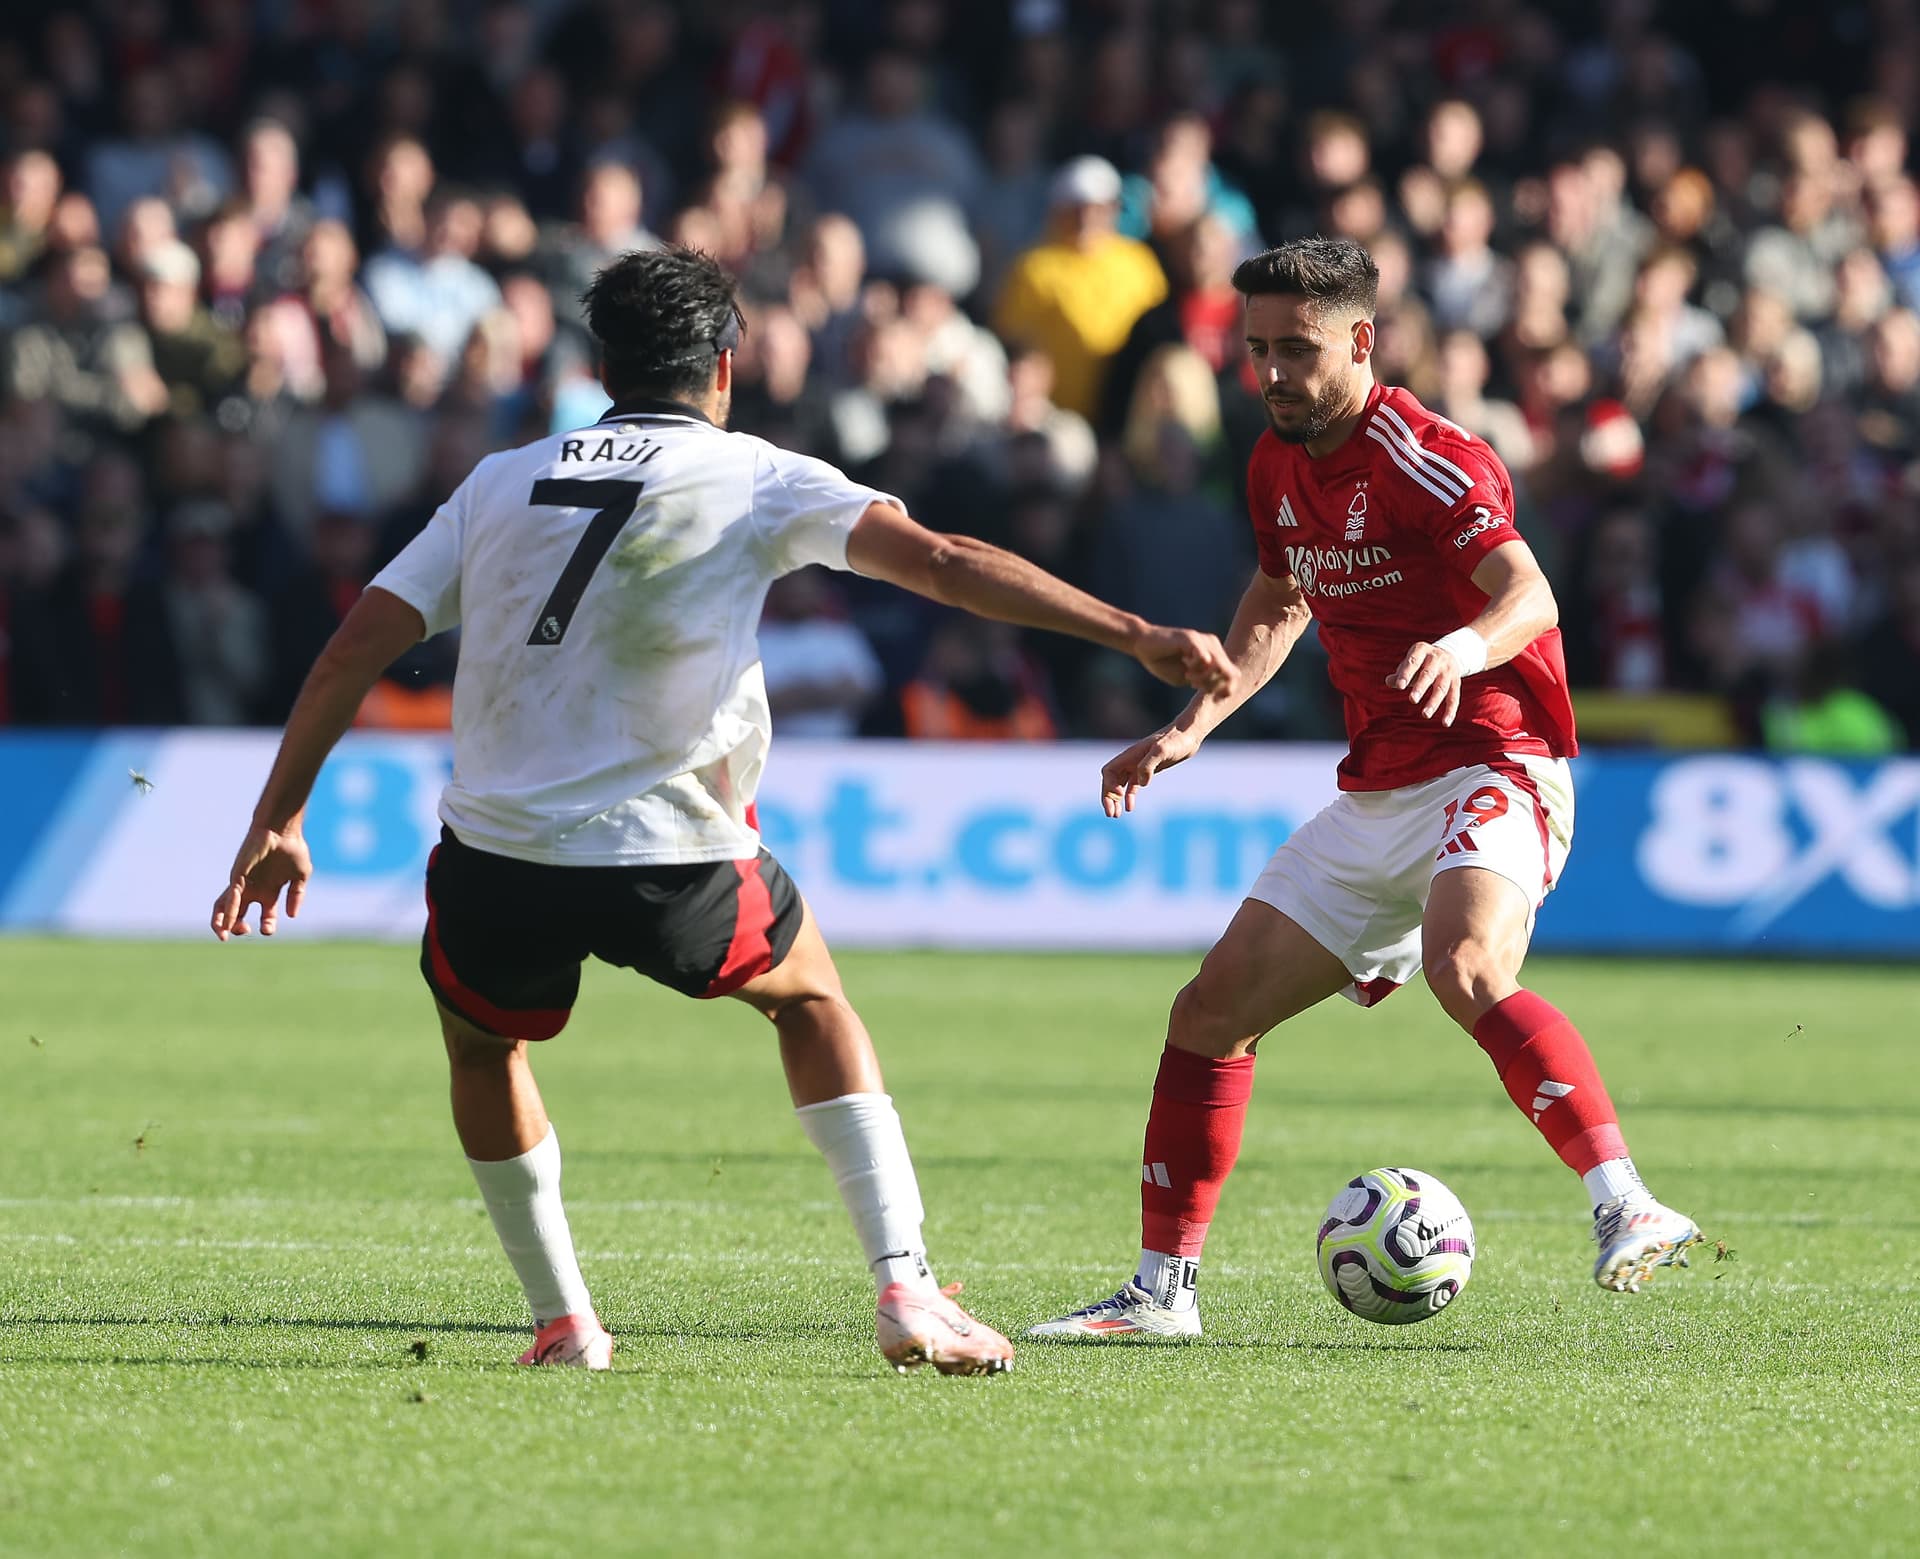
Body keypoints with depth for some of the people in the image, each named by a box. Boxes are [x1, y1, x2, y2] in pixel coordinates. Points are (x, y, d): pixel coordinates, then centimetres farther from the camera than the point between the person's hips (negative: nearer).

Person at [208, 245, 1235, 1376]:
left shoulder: (502, 481, 13)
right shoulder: (757, 480, 4)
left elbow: (357, 648, 10)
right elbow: (941, 563, -8)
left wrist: (278, 821, 17)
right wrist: (1136, 635, -9)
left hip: (496, 857, 2)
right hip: (673, 863, -2)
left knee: (481, 1042, 33)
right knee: (813, 998, 26)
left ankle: (562, 1321, 29)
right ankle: (907, 1289, 11)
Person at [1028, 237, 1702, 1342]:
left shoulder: (1424, 459, -14)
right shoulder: (1280, 467, 11)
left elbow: (1528, 591, -26)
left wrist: (1467, 643, -48)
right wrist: (1191, 729, 19)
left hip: (1491, 766, -9)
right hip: (1378, 794, 9)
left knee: (1466, 970, -37)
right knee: (1212, 1013, 5)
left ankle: (1629, 1210, -41)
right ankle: (1162, 1291, 16)